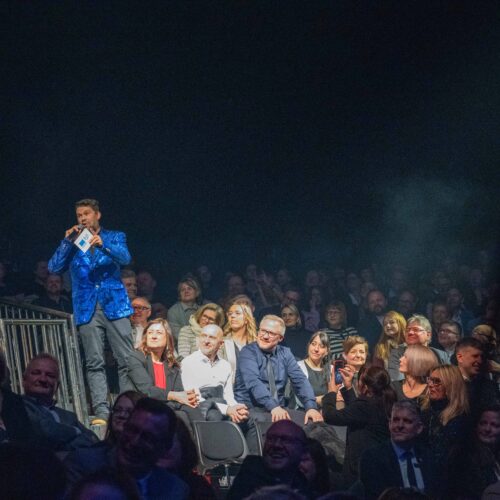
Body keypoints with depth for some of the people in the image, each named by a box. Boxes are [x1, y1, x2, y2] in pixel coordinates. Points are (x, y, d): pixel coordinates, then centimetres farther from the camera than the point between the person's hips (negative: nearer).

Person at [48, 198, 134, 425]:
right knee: (94, 363, -4)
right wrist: (67, 242, -8)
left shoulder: (114, 237, 10)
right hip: (87, 309, 1)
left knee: (126, 360, -5)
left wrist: (103, 245, -27)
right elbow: (54, 267, 2)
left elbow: (125, 258, -10)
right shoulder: (73, 243, 14)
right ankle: (101, 411, -6)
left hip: (114, 305, -1)